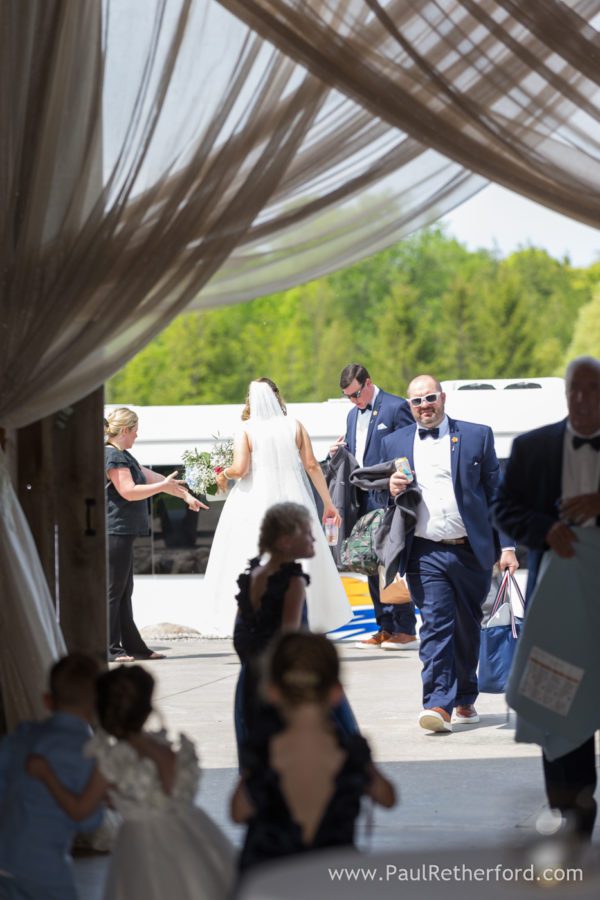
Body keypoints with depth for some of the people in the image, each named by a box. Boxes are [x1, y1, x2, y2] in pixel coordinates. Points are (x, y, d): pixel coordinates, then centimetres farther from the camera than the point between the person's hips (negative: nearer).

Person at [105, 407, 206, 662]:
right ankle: (109, 649, -5)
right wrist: (163, 486, -10)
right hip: (114, 532, -11)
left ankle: (133, 646, 15)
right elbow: (129, 491, -19)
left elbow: (152, 477, 27)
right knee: (113, 591, -8)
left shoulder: (123, 456, 21)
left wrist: (186, 495, 28)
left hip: (122, 533, 11)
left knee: (123, 592, 12)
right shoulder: (112, 455, -12)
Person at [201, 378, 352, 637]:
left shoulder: (246, 431, -5)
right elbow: (312, 465, 0)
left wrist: (223, 475, 6)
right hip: (292, 500, 3)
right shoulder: (295, 427, 2)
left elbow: (240, 468, -16)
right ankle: (308, 618, 19)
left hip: (255, 502, -2)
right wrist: (327, 502, 6)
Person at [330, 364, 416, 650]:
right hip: (365, 502, 8)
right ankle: (385, 629, 14)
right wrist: (337, 455, 3)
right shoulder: (353, 415, 19)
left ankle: (406, 630, -3)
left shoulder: (396, 407, -5)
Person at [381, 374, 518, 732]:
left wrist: (507, 546, -1)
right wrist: (391, 491, -7)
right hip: (425, 553, 0)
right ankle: (438, 704, -16)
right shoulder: (394, 444, 10)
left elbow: (497, 493, 5)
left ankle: (464, 700, 26)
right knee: (435, 627, -12)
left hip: (472, 551, 0)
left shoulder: (477, 436, 5)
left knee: (468, 629, 11)